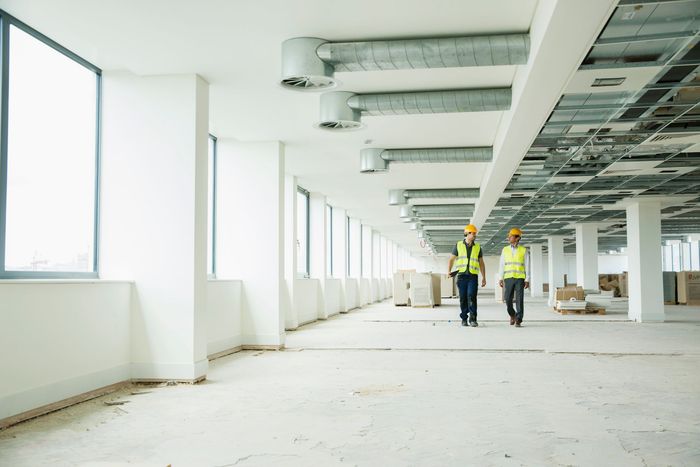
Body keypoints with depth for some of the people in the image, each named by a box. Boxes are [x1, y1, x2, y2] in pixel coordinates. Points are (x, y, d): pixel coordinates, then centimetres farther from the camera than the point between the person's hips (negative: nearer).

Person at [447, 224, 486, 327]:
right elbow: (451, 259, 11)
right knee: (463, 298, 2)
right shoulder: (458, 245, 8)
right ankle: (464, 319, 13)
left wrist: (484, 277, 9)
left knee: (471, 296, -14)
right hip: (461, 275, 0)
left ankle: (472, 319, -13)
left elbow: (481, 263, 14)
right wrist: (449, 271, -4)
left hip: (473, 276, 0)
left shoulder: (477, 247, 11)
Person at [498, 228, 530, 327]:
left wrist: (527, 280, -6)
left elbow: (527, 266, 1)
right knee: (508, 299, -1)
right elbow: (502, 265, 7)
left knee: (519, 300, -8)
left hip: (520, 279, -2)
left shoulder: (524, 250, 1)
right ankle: (512, 315, 25)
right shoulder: (505, 250, 8)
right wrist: (500, 279, 0)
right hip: (508, 278, 2)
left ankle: (518, 320, -3)